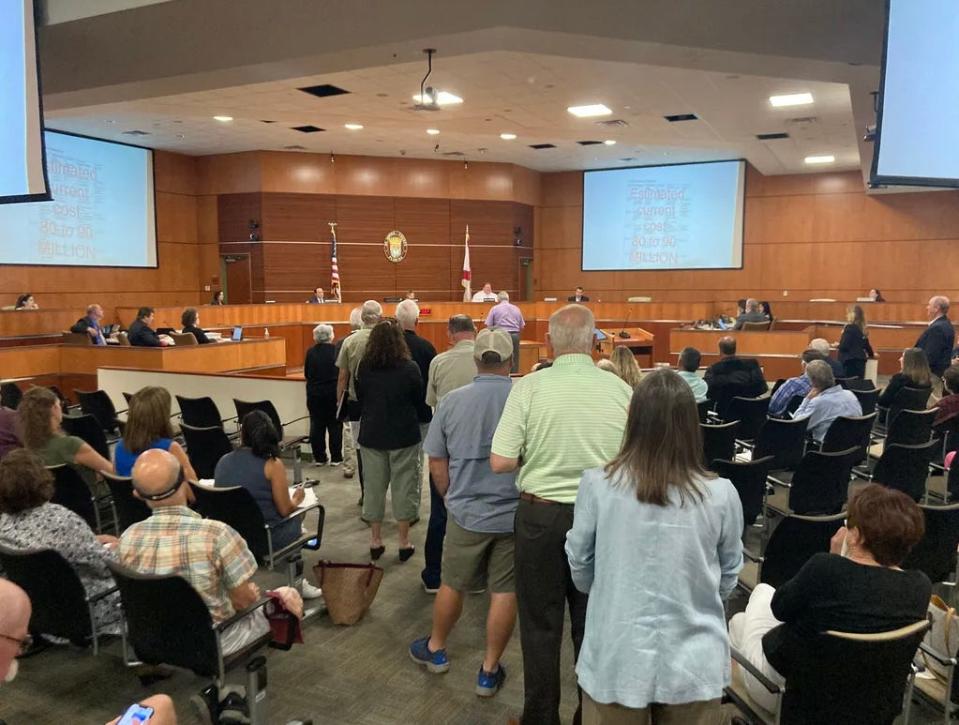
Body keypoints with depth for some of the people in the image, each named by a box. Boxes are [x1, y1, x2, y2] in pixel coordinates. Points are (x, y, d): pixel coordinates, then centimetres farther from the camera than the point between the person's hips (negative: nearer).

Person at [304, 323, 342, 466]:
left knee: (316, 425, 11)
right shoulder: (336, 351, -11)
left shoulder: (310, 352, -5)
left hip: (314, 394, 2)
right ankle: (335, 457, 11)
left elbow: (306, 374, 2)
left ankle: (319, 457, 15)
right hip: (333, 393, -2)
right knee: (334, 425, 9)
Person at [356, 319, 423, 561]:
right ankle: (404, 542, 14)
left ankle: (375, 541, 20)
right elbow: (419, 399, -1)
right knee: (403, 486, 8)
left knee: (374, 486, 12)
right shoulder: (409, 368, -14)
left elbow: (359, 398, 8)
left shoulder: (364, 368, -6)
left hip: (371, 435, 3)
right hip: (404, 435, -2)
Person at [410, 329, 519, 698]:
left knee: (452, 585, 19)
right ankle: (489, 670, 22)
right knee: (504, 593, 10)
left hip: (467, 513, 2)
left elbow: (436, 463, 3)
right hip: (515, 514, -1)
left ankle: (436, 649, 39)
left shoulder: (452, 401, -5)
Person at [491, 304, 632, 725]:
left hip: (541, 514, -2)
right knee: (592, 625, 18)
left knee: (541, 625, 14)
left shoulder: (529, 387, -12)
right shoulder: (620, 389, -7)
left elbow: (500, 462, -14)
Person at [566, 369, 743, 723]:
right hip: (693, 663, 1)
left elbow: (580, 568, 0)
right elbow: (727, 580, 2)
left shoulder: (597, 484, -16)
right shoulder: (721, 495, -14)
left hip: (616, 661, 0)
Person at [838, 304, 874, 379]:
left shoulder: (850, 328, -12)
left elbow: (844, 346, -17)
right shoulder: (861, 329, 12)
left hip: (850, 362, -8)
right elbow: (866, 344, 25)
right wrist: (871, 354, 43)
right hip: (860, 361, 8)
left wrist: (837, 345, 5)